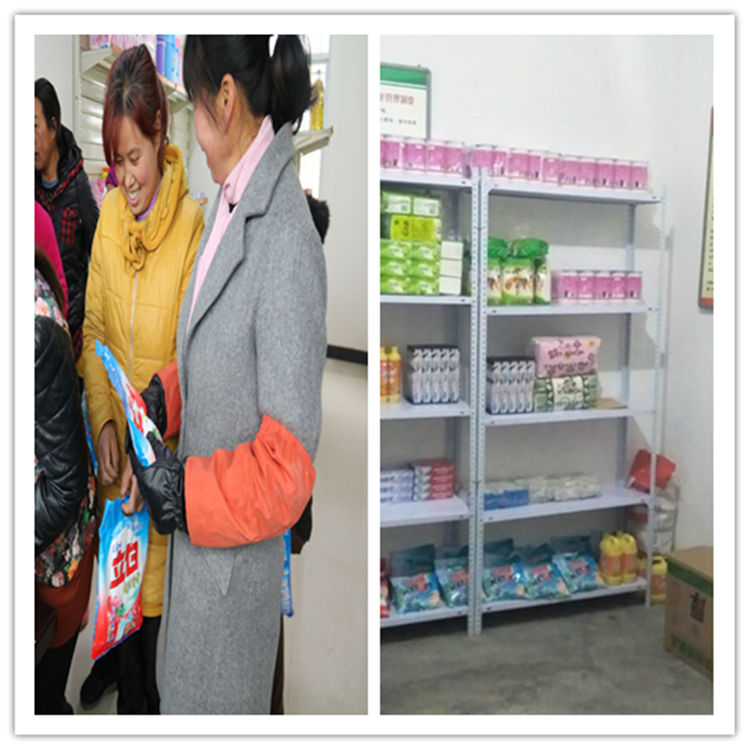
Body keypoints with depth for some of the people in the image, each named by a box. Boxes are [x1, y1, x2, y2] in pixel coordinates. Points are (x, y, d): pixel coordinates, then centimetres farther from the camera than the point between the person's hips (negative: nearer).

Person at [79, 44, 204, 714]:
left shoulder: (191, 224, -18)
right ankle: (119, 667, 49)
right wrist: (102, 419, -7)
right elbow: (93, 326, 4)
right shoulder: (109, 213, -2)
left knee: (153, 563, 14)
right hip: (115, 433, 5)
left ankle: (142, 679, 42)